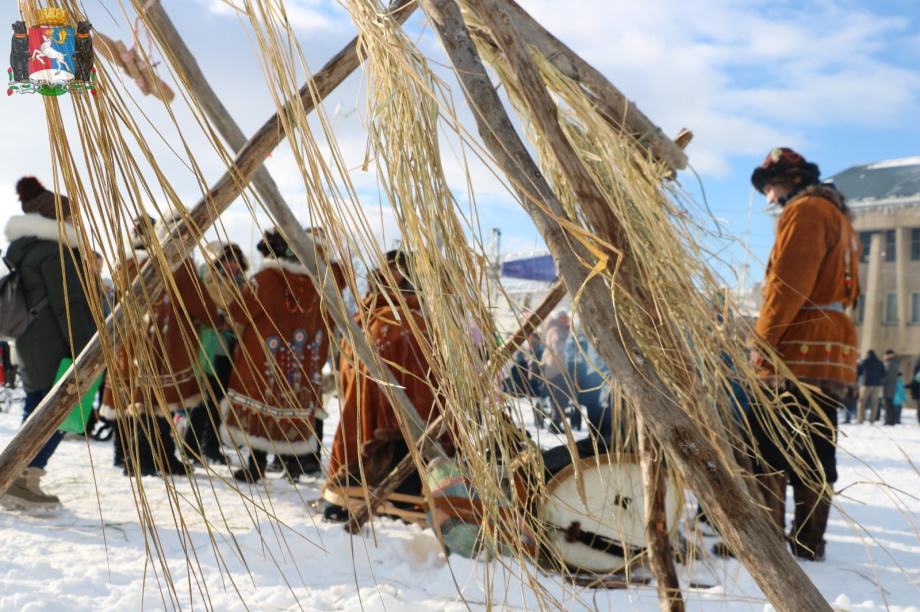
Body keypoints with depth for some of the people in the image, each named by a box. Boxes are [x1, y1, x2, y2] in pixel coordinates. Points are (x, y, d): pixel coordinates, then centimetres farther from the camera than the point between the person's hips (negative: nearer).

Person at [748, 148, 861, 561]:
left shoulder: (805, 210, -6)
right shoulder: (839, 216, 25)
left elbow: (788, 283, -18)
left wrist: (762, 340, -16)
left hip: (797, 355, -9)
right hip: (833, 355, 10)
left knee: (768, 450, -6)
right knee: (816, 453, 9)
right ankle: (810, 542, 11)